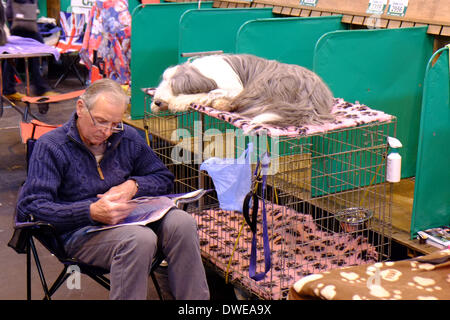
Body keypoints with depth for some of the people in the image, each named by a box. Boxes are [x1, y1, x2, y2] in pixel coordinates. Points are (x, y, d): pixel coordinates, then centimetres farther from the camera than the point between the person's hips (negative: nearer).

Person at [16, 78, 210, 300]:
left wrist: (133, 186, -4)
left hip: (132, 218, 5)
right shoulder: (50, 147, -3)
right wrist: (91, 212, -26)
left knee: (182, 224, -25)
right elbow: (30, 206, -12)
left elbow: (164, 178, 21)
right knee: (140, 240, -35)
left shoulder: (128, 138, 12)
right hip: (81, 230, -5)